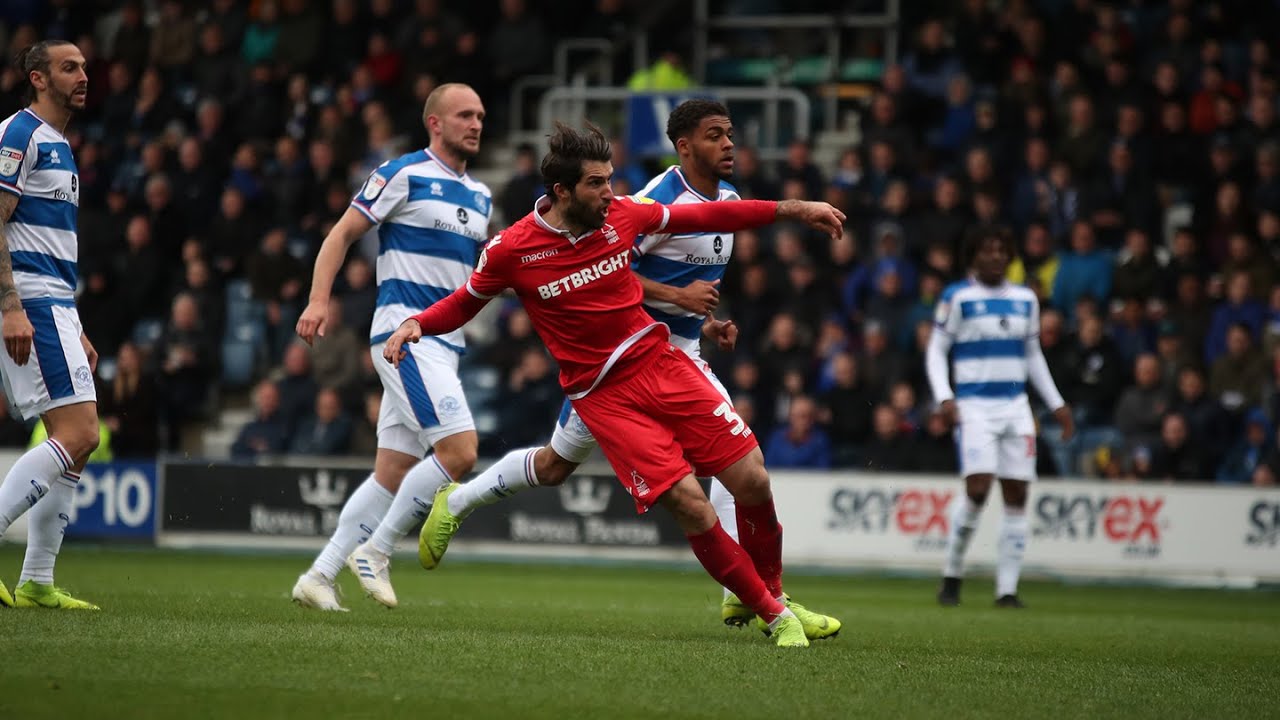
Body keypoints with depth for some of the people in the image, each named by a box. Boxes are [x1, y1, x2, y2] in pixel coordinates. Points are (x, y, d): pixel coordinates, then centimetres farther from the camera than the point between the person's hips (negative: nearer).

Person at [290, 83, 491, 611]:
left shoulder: (480, 196, 18)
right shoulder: (403, 175, -5)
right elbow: (343, 234, -5)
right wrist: (319, 300, -16)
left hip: (445, 344, 8)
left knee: (393, 473, 5)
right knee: (459, 450, -18)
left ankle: (319, 576, 11)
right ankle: (374, 552, -6)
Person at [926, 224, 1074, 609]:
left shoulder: (1025, 299, 14)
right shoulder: (958, 297, -1)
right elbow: (936, 350, 1)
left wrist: (1057, 404, 19)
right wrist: (944, 397, -13)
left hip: (1015, 406, 5)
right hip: (974, 406, -5)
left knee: (1017, 497, -2)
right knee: (978, 487, -19)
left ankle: (1006, 588, 2)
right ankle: (952, 574, -1)